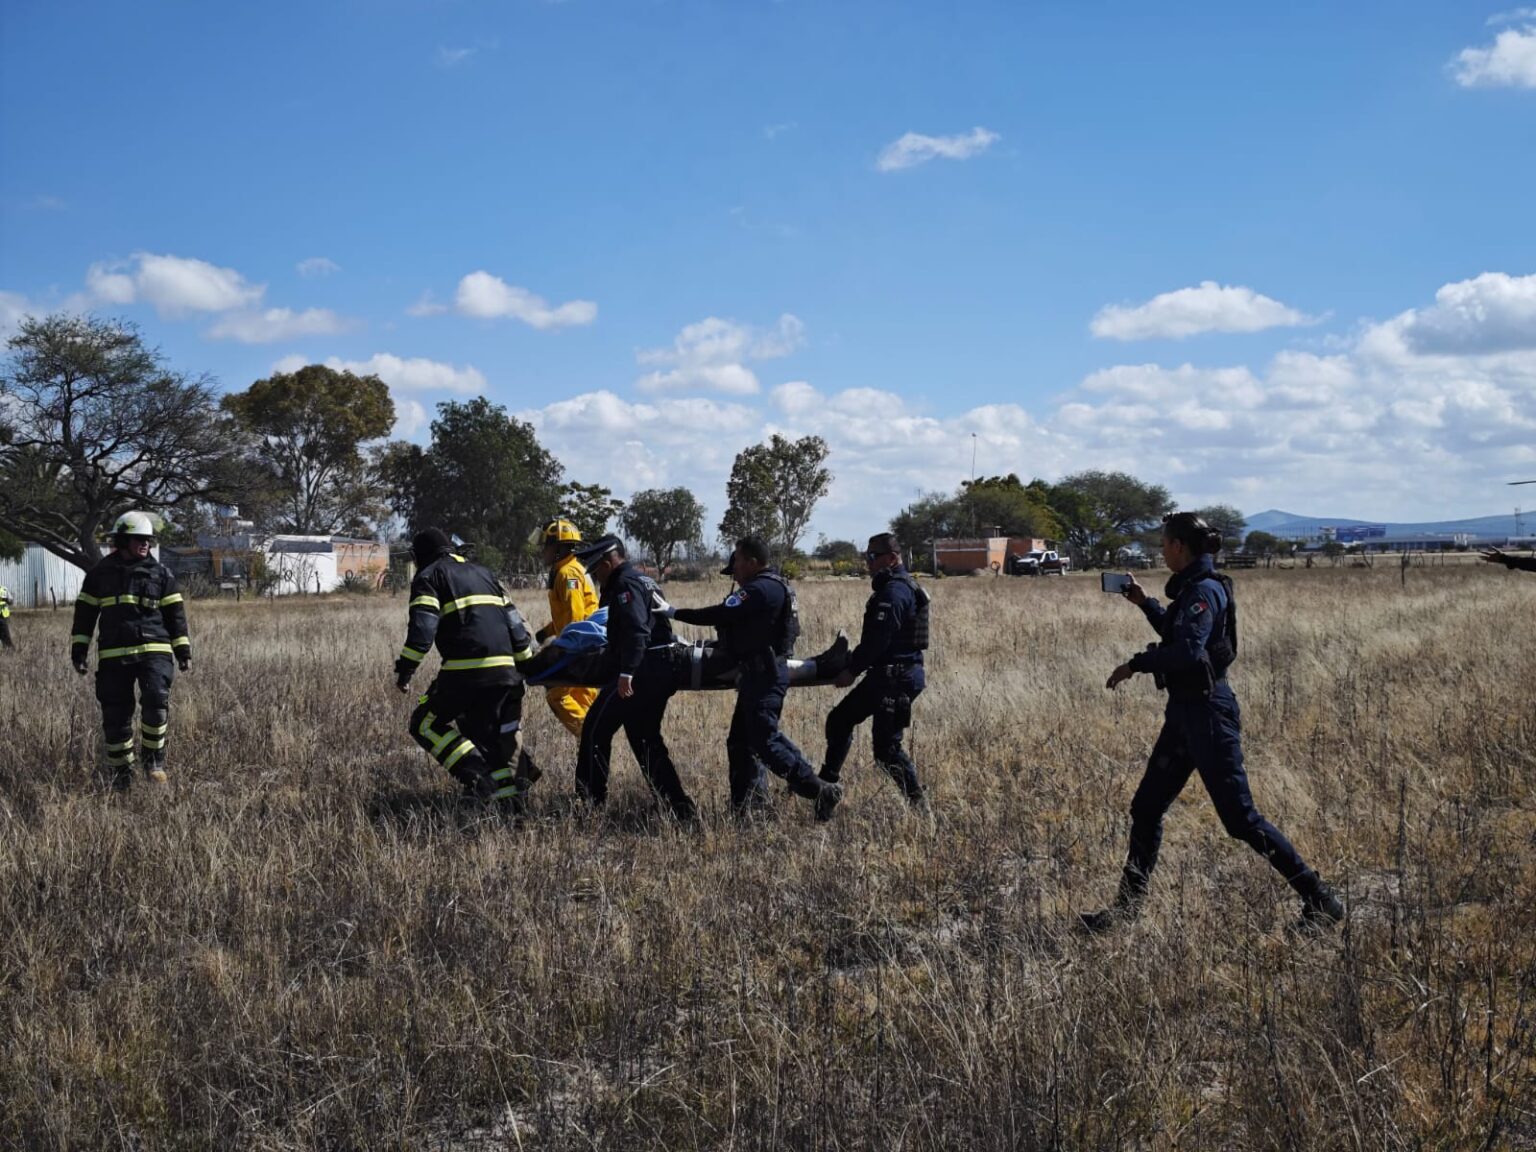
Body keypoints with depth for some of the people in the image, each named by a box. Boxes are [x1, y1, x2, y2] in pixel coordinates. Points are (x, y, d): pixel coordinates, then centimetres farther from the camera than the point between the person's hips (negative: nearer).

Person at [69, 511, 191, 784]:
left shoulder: (161, 574, 8)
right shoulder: (99, 574, 9)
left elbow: (175, 615, 9)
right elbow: (84, 614, 12)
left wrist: (183, 651, 5)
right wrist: (78, 651, 7)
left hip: (154, 651, -1)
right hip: (113, 655, 1)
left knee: (156, 701, -19)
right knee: (115, 714, 2)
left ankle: (154, 759, 1)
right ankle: (121, 771, 16)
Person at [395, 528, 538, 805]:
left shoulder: (428, 577, 7)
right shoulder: (483, 572, 26)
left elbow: (421, 629, -8)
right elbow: (514, 620, 22)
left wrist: (404, 670, -4)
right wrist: (525, 661, 25)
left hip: (465, 670, -6)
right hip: (504, 670, 6)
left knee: (426, 724, 10)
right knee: (481, 730, 18)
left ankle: (475, 774, -8)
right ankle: (508, 789, 7)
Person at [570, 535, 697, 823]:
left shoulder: (626, 585, -11)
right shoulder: (643, 580, 20)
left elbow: (636, 632, -25)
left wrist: (626, 673, -31)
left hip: (638, 673, -10)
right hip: (661, 673, 10)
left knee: (596, 730, 0)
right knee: (646, 739, 15)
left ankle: (590, 800, 6)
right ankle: (682, 807, 10)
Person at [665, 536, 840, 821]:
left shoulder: (762, 590, -17)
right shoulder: (772, 586, 17)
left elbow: (721, 615, -21)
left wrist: (674, 612, -14)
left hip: (764, 674, -11)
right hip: (760, 673, 11)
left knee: (766, 739, -12)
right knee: (740, 740, 13)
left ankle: (820, 791, -12)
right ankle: (744, 807, 17)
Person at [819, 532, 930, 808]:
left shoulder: (893, 592, -16)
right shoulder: (902, 586, 17)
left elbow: (877, 638, -22)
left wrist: (853, 670, -15)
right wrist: (854, 663, 19)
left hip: (895, 678, -11)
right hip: (886, 674, 11)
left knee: (886, 745, -8)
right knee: (839, 719, 15)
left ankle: (915, 800, -2)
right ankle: (828, 780, 25)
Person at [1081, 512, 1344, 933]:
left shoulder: (1204, 591, -17)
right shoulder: (1193, 589, 13)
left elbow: (1188, 650, -29)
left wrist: (1135, 664, -20)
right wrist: (1145, 603, 25)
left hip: (1207, 712, -10)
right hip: (1185, 711, 10)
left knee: (1240, 817, -6)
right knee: (1146, 807, 11)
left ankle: (1321, 901, 2)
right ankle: (1127, 905, 19)